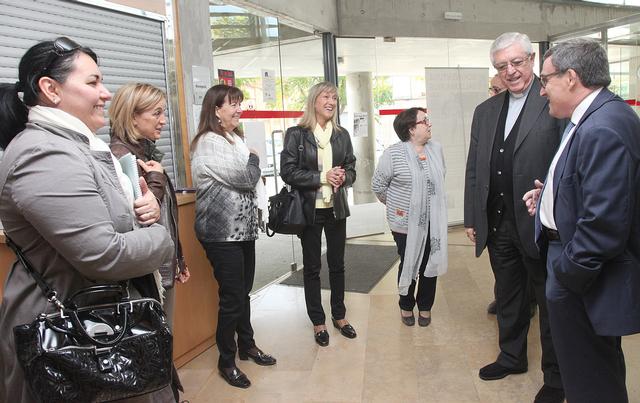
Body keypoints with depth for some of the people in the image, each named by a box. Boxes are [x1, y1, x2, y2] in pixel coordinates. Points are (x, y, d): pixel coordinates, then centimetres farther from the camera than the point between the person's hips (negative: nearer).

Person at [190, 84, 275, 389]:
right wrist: (253, 159, -2)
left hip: (244, 227, 8)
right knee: (232, 297, 1)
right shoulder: (209, 143, -15)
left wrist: (253, 174, -1)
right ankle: (226, 361, 18)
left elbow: (250, 181, 19)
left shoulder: (235, 138, 13)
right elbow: (245, 178, -20)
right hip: (222, 232, -8)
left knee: (243, 291, 17)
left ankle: (246, 345, 34)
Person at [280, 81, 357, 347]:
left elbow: (351, 169, 10)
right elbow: (287, 171, -12)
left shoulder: (341, 135, 6)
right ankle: (318, 322, 23)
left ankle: (339, 316, 32)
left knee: (337, 264, 14)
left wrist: (343, 178, -13)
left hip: (336, 208, 4)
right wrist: (322, 177, -20)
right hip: (309, 209, -4)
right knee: (312, 267, 9)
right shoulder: (296, 134, -7)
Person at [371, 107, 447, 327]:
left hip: (433, 222, 4)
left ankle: (425, 306, 30)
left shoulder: (436, 148, 4)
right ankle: (406, 306, 31)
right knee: (408, 264, 9)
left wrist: (431, 201, 14)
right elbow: (378, 185, -4)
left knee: (430, 264, 10)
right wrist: (395, 205, 4)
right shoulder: (393, 154, -12)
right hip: (406, 222, -4)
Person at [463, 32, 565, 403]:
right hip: (497, 224, 6)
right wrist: (472, 218, 10)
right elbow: (474, 170, 11)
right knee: (508, 298, 20)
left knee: (551, 302, 11)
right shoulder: (485, 111, 10)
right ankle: (512, 357, 41)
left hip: (540, 224, -5)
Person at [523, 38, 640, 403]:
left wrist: (566, 273, -18)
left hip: (586, 284, -10)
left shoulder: (603, 129, -26)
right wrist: (552, 194, 6)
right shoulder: (595, 116, 7)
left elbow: (604, 225, -29)